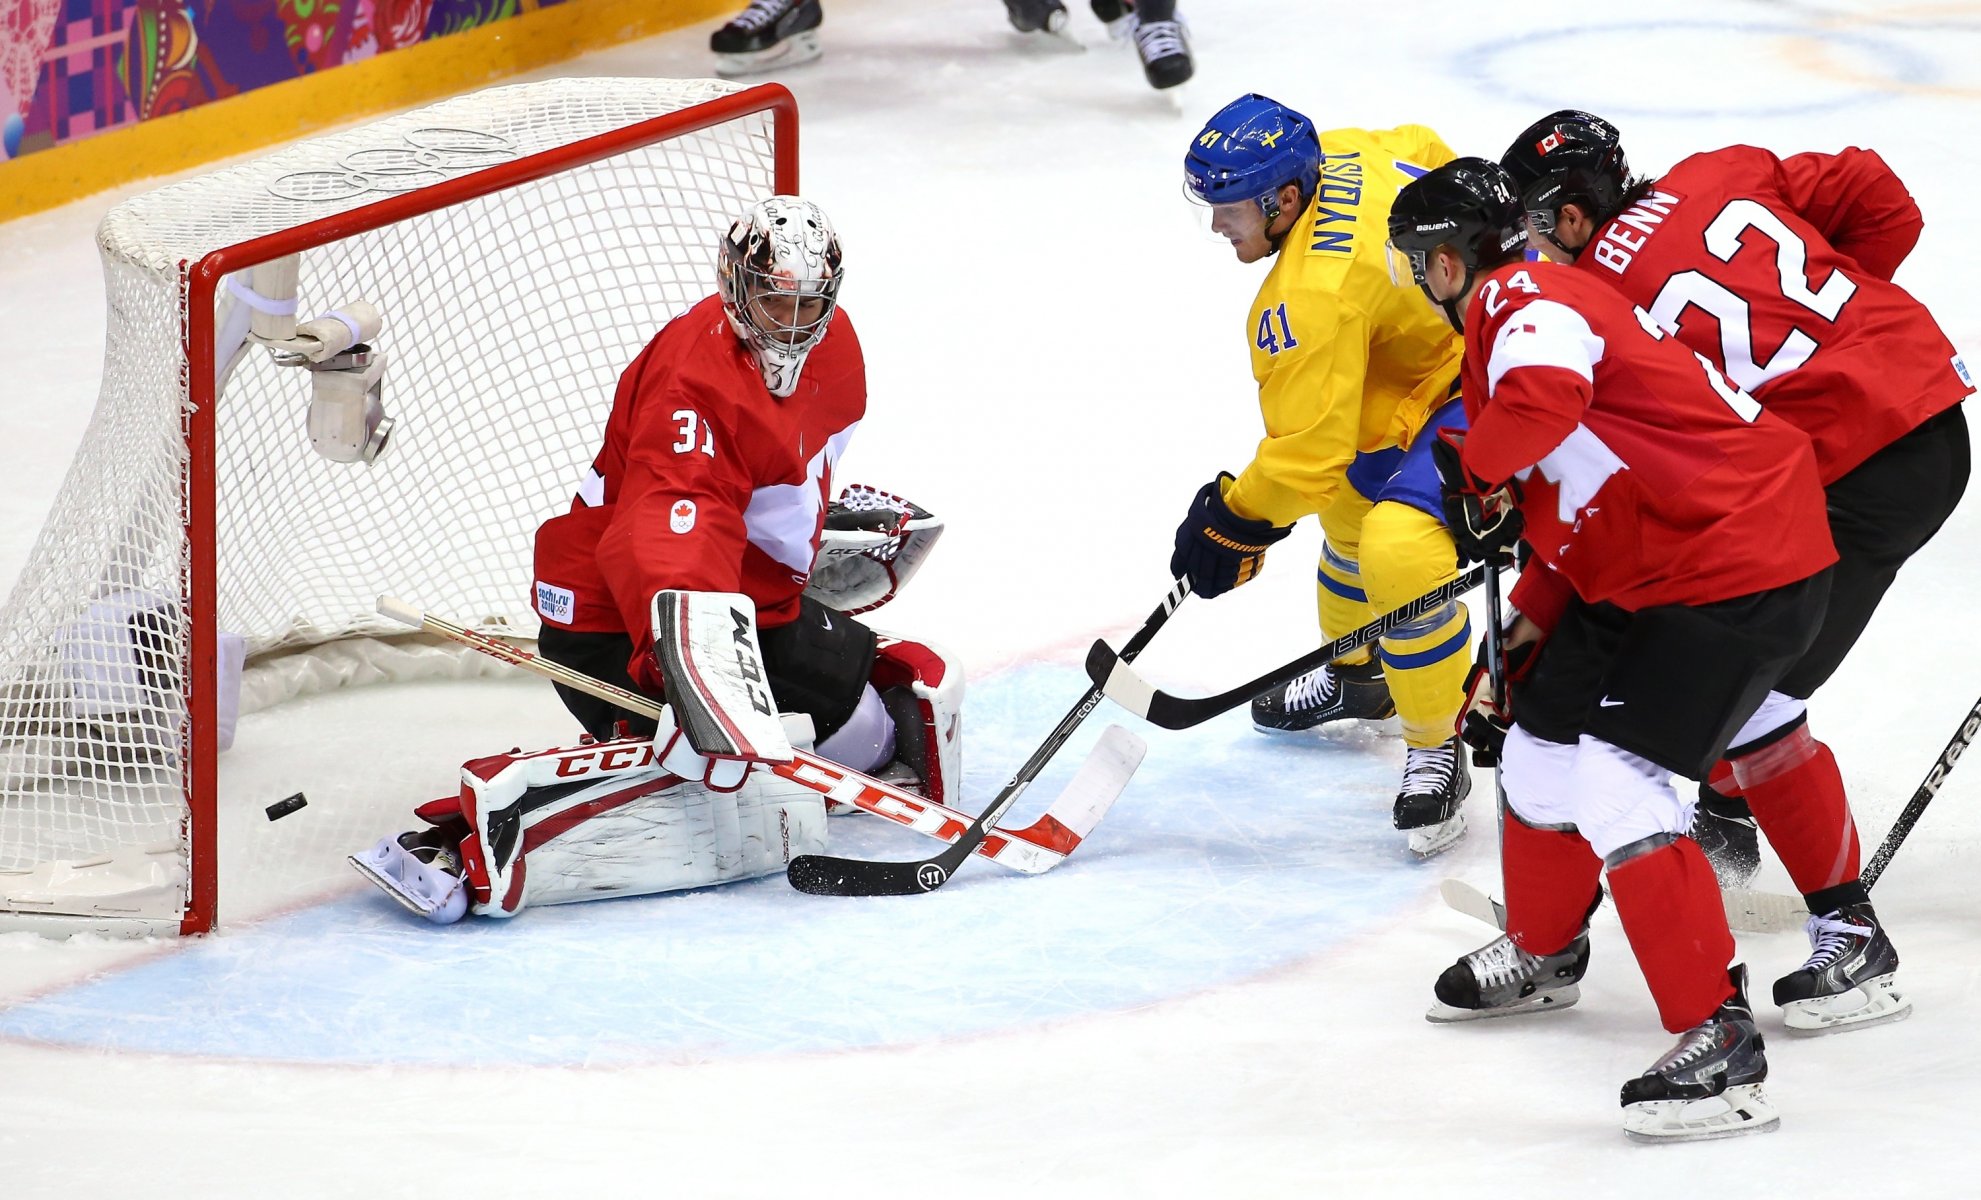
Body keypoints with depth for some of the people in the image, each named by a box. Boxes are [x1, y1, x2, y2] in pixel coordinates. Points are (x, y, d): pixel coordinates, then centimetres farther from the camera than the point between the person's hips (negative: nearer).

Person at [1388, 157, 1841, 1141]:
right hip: (1646, 568, 11)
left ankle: (1720, 1041, -18)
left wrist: (1475, 477, -19)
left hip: (1736, 569, -11)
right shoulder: (1520, 315, 20)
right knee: (1545, 729, 19)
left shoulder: (1523, 302, -14)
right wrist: (1532, 621, 14)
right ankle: (1541, 952, 44)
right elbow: (1573, 516, 25)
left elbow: (1545, 394, -38)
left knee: (1609, 781, -17)